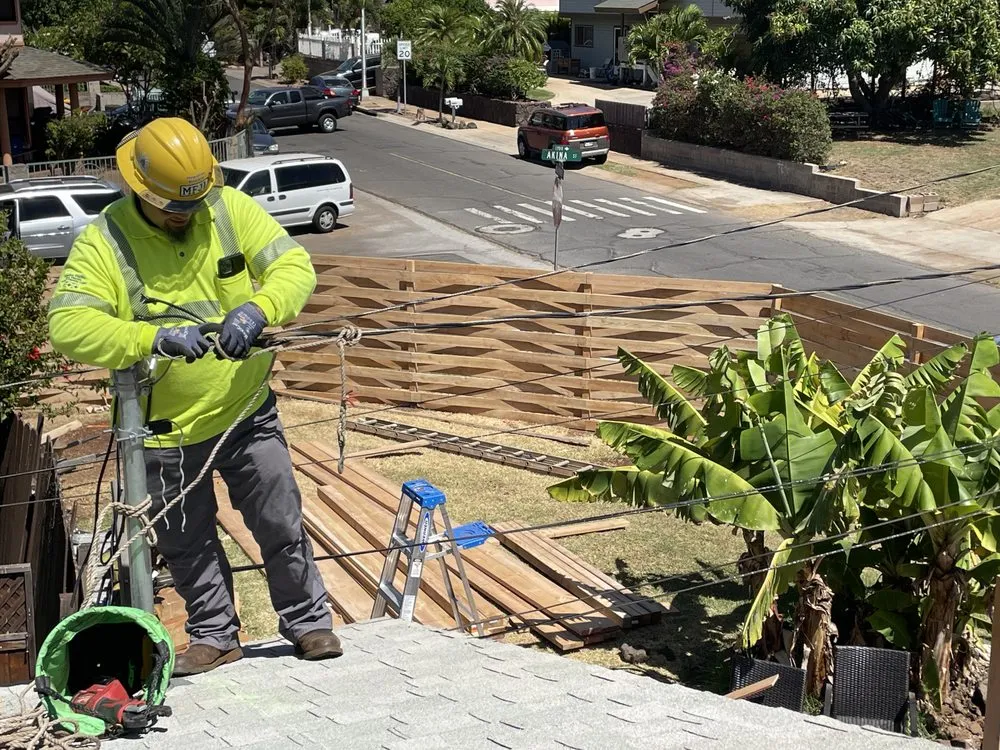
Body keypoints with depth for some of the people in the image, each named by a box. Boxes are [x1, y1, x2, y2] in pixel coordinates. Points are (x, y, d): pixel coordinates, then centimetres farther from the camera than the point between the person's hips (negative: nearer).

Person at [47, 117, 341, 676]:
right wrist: (155, 338, -36)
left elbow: (295, 265, -12)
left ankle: (309, 621, 29)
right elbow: (68, 327, -24)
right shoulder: (103, 242, -14)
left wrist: (258, 308, -33)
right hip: (166, 429, 0)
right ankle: (216, 637, 35)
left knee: (281, 525, 9)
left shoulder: (232, 209, -7)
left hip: (247, 412, 1)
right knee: (188, 546, 15)